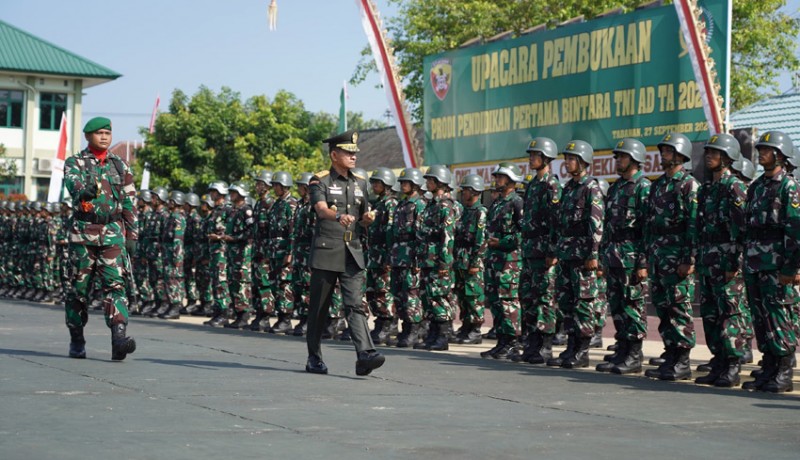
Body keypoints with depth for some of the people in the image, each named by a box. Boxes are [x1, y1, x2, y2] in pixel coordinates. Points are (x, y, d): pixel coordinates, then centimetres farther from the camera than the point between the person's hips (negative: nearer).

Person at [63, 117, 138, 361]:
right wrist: (86, 190, -43)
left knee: (115, 284, -12)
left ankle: (119, 339, -23)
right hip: (83, 232, -1)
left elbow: (130, 203, 15)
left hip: (112, 233, 1)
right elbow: (72, 183, -20)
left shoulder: (120, 166, 13)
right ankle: (77, 342, 16)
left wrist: (132, 235, 8)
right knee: (79, 287, 4)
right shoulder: (75, 162, 3)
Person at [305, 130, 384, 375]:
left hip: (353, 254, 4)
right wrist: (339, 217, -42)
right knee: (319, 308, 5)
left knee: (355, 305, -8)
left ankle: (365, 355, -20)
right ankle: (314, 359, 18)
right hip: (326, 253, -4)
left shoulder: (360, 183, 14)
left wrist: (366, 219, -3)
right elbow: (322, 210, -21)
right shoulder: (320, 181, -3)